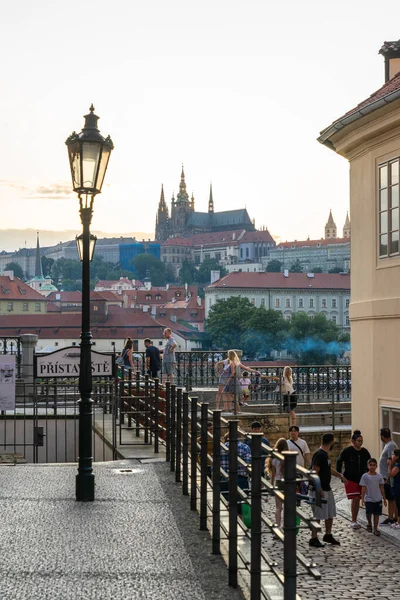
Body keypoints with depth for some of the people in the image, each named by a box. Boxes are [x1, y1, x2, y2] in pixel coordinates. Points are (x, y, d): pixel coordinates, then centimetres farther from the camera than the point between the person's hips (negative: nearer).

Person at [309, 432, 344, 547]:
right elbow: (315, 473, -22)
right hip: (319, 490, -10)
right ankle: (314, 539, 4)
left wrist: (339, 475, 29)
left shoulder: (325, 454, 12)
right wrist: (319, 490, -24)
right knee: (318, 515, -4)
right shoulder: (319, 455, -18)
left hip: (327, 489, 10)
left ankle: (328, 535, 30)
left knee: (330, 514, 17)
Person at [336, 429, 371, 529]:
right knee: (355, 499, -12)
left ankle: (355, 520, 19)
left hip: (361, 479, 4)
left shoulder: (364, 452, 3)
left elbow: (369, 464, 15)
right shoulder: (347, 451, -10)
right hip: (350, 479, -4)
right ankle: (353, 521, -4)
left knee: (358, 499, 7)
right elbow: (339, 462, -1)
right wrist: (339, 474, -7)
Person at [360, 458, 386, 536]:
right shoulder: (365, 476, -5)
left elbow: (381, 488, 8)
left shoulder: (379, 476, 2)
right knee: (368, 513, -9)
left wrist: (384, 499, 9)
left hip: (378, 499, 2)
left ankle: (375, 528, 16)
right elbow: (363, 488, -4)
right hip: (368, 499, -2)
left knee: (376, 514, 5)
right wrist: (362, 499, -8)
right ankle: (369, 524, 20)